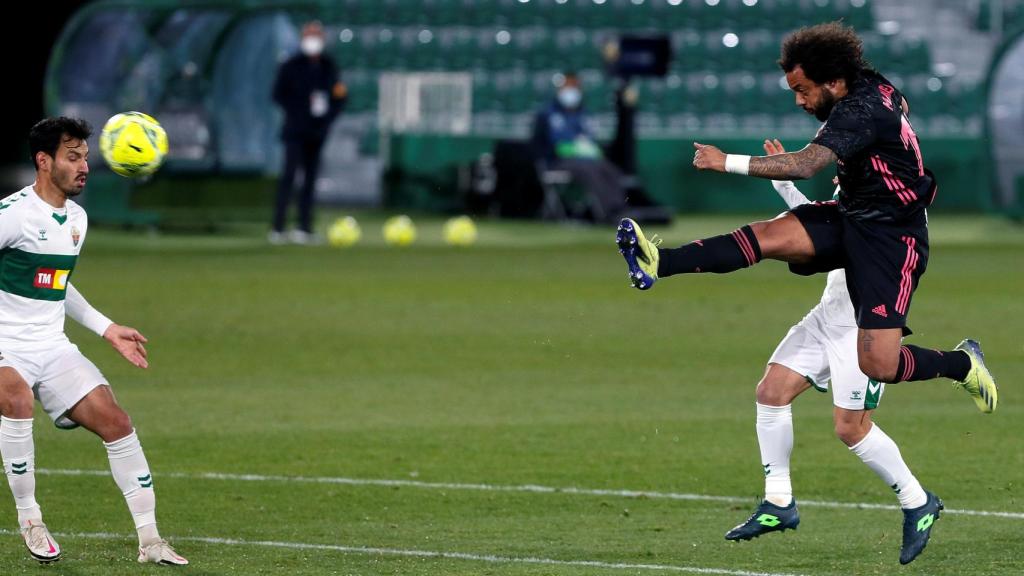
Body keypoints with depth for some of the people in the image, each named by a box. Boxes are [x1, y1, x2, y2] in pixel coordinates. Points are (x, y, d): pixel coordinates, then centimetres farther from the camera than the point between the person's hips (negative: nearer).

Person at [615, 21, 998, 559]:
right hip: (850, 215, 9)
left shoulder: (860, 112, -26)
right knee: (768, 234, -17)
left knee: (877, 366, -15)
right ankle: (660, 263, -34)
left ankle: (963, 364, 13)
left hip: (890, 234, -9)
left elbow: (806, 164, -38)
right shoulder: (874, 89, 3)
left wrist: (728, 162, -38)